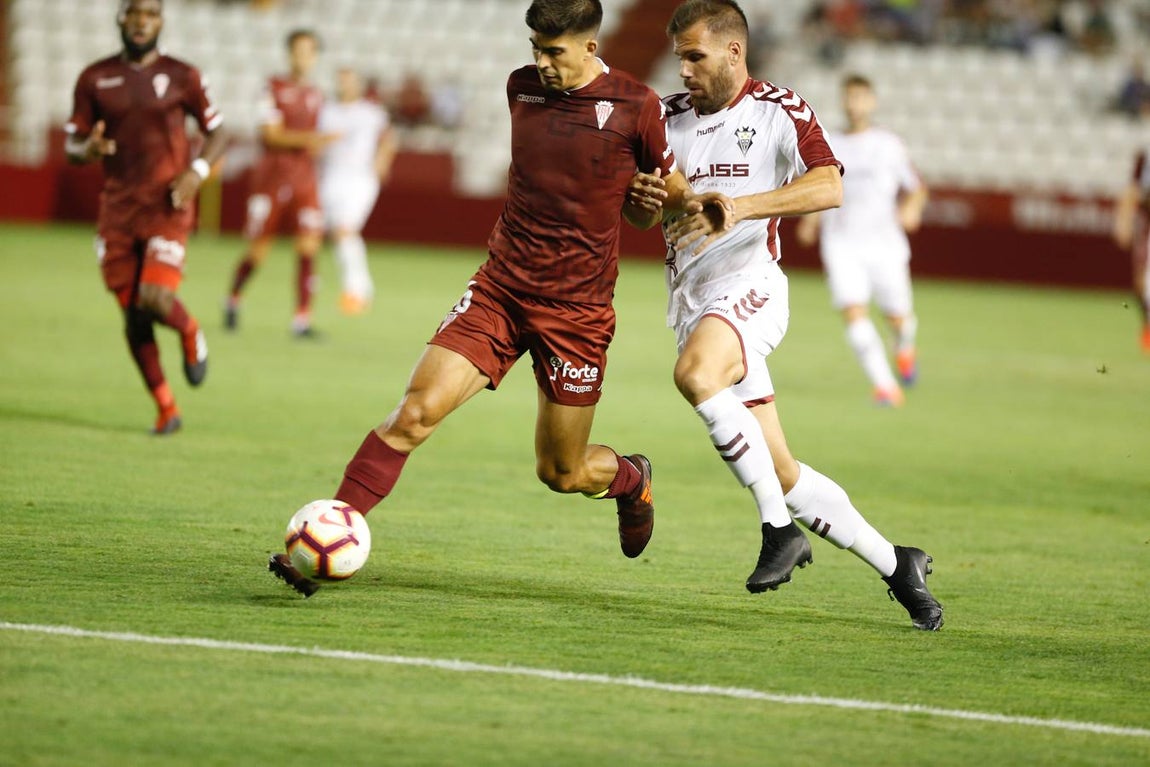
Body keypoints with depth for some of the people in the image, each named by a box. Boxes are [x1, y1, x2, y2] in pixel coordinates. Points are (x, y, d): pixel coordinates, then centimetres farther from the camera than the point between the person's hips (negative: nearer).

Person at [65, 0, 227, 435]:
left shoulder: (181, 77, 0)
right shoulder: (95, 79, 5)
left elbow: (216, 131, 8)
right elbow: (72, 143, 8)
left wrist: (197, 171, -11)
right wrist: (87, 149, -16)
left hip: (167, 206, -3)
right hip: (117, 207, 3)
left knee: (155, 298, -20)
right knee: (132, 313, 3)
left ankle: (191, 335, 17)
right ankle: (166, 410, 17)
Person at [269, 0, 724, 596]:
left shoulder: (635, 106, -7)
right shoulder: (522, 87, 6)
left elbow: (669, 193, 6)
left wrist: (690, 203, -10)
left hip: (576, 311, -3)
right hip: (499, 292, 3)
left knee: (561, 473, 7)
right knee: (415, 413, -16)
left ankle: (630, 479, 43)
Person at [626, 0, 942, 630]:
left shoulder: (777, 111, -2)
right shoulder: (669, 117, 14)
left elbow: (828, 186, -17)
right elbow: (632, 202, 18)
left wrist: (739, 207, -29)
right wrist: (639, 195, -7)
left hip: (749, 284, -6)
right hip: (690, 301, 6)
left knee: (695, 373, -37)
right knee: (780, 472, 3)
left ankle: (780, 530, -28)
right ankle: (896, 565, 16)